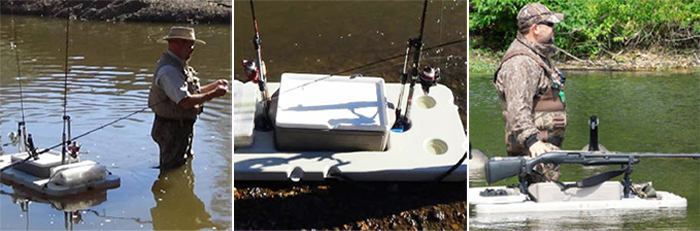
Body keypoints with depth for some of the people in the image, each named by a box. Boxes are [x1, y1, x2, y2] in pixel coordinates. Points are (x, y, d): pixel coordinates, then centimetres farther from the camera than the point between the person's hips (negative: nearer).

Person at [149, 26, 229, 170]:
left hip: (183, 128, 11)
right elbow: (186, 101, -32)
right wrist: (213, 94, -23)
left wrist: (214, 85, 10)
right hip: (173, 130, -11)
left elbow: (190, 92, 20)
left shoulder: (178, 66, 11)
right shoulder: (169, 70, -25)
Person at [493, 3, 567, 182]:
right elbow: (517, 108, -30)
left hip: (546, 144, 11)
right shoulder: (520, 63, -18)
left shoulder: (538, 56, 18)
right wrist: (531, 140, -40)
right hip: (535, 148, -11)